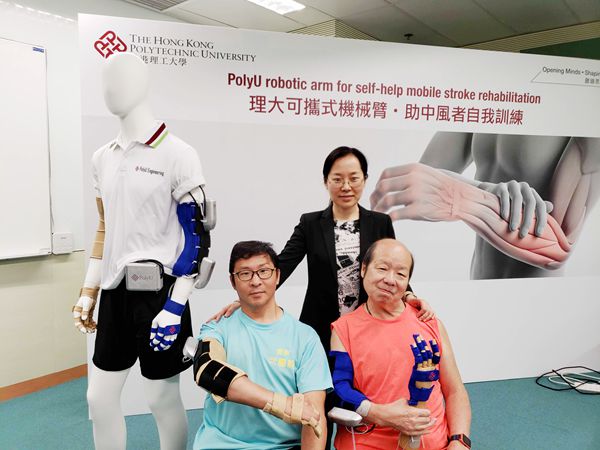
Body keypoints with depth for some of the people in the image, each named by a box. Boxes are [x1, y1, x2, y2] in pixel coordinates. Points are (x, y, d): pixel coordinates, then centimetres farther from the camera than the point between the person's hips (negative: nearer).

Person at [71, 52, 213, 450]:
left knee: (163, 398, 8)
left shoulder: (177, 154, -10)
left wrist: (175, 307, -16)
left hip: (158, 292, -6)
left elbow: (196, 236, -12)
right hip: (115, 293, 7)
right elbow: (105, 229, 17)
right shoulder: (103, 157, 10)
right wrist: (88, 293, 16)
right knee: (100, 398, 14)